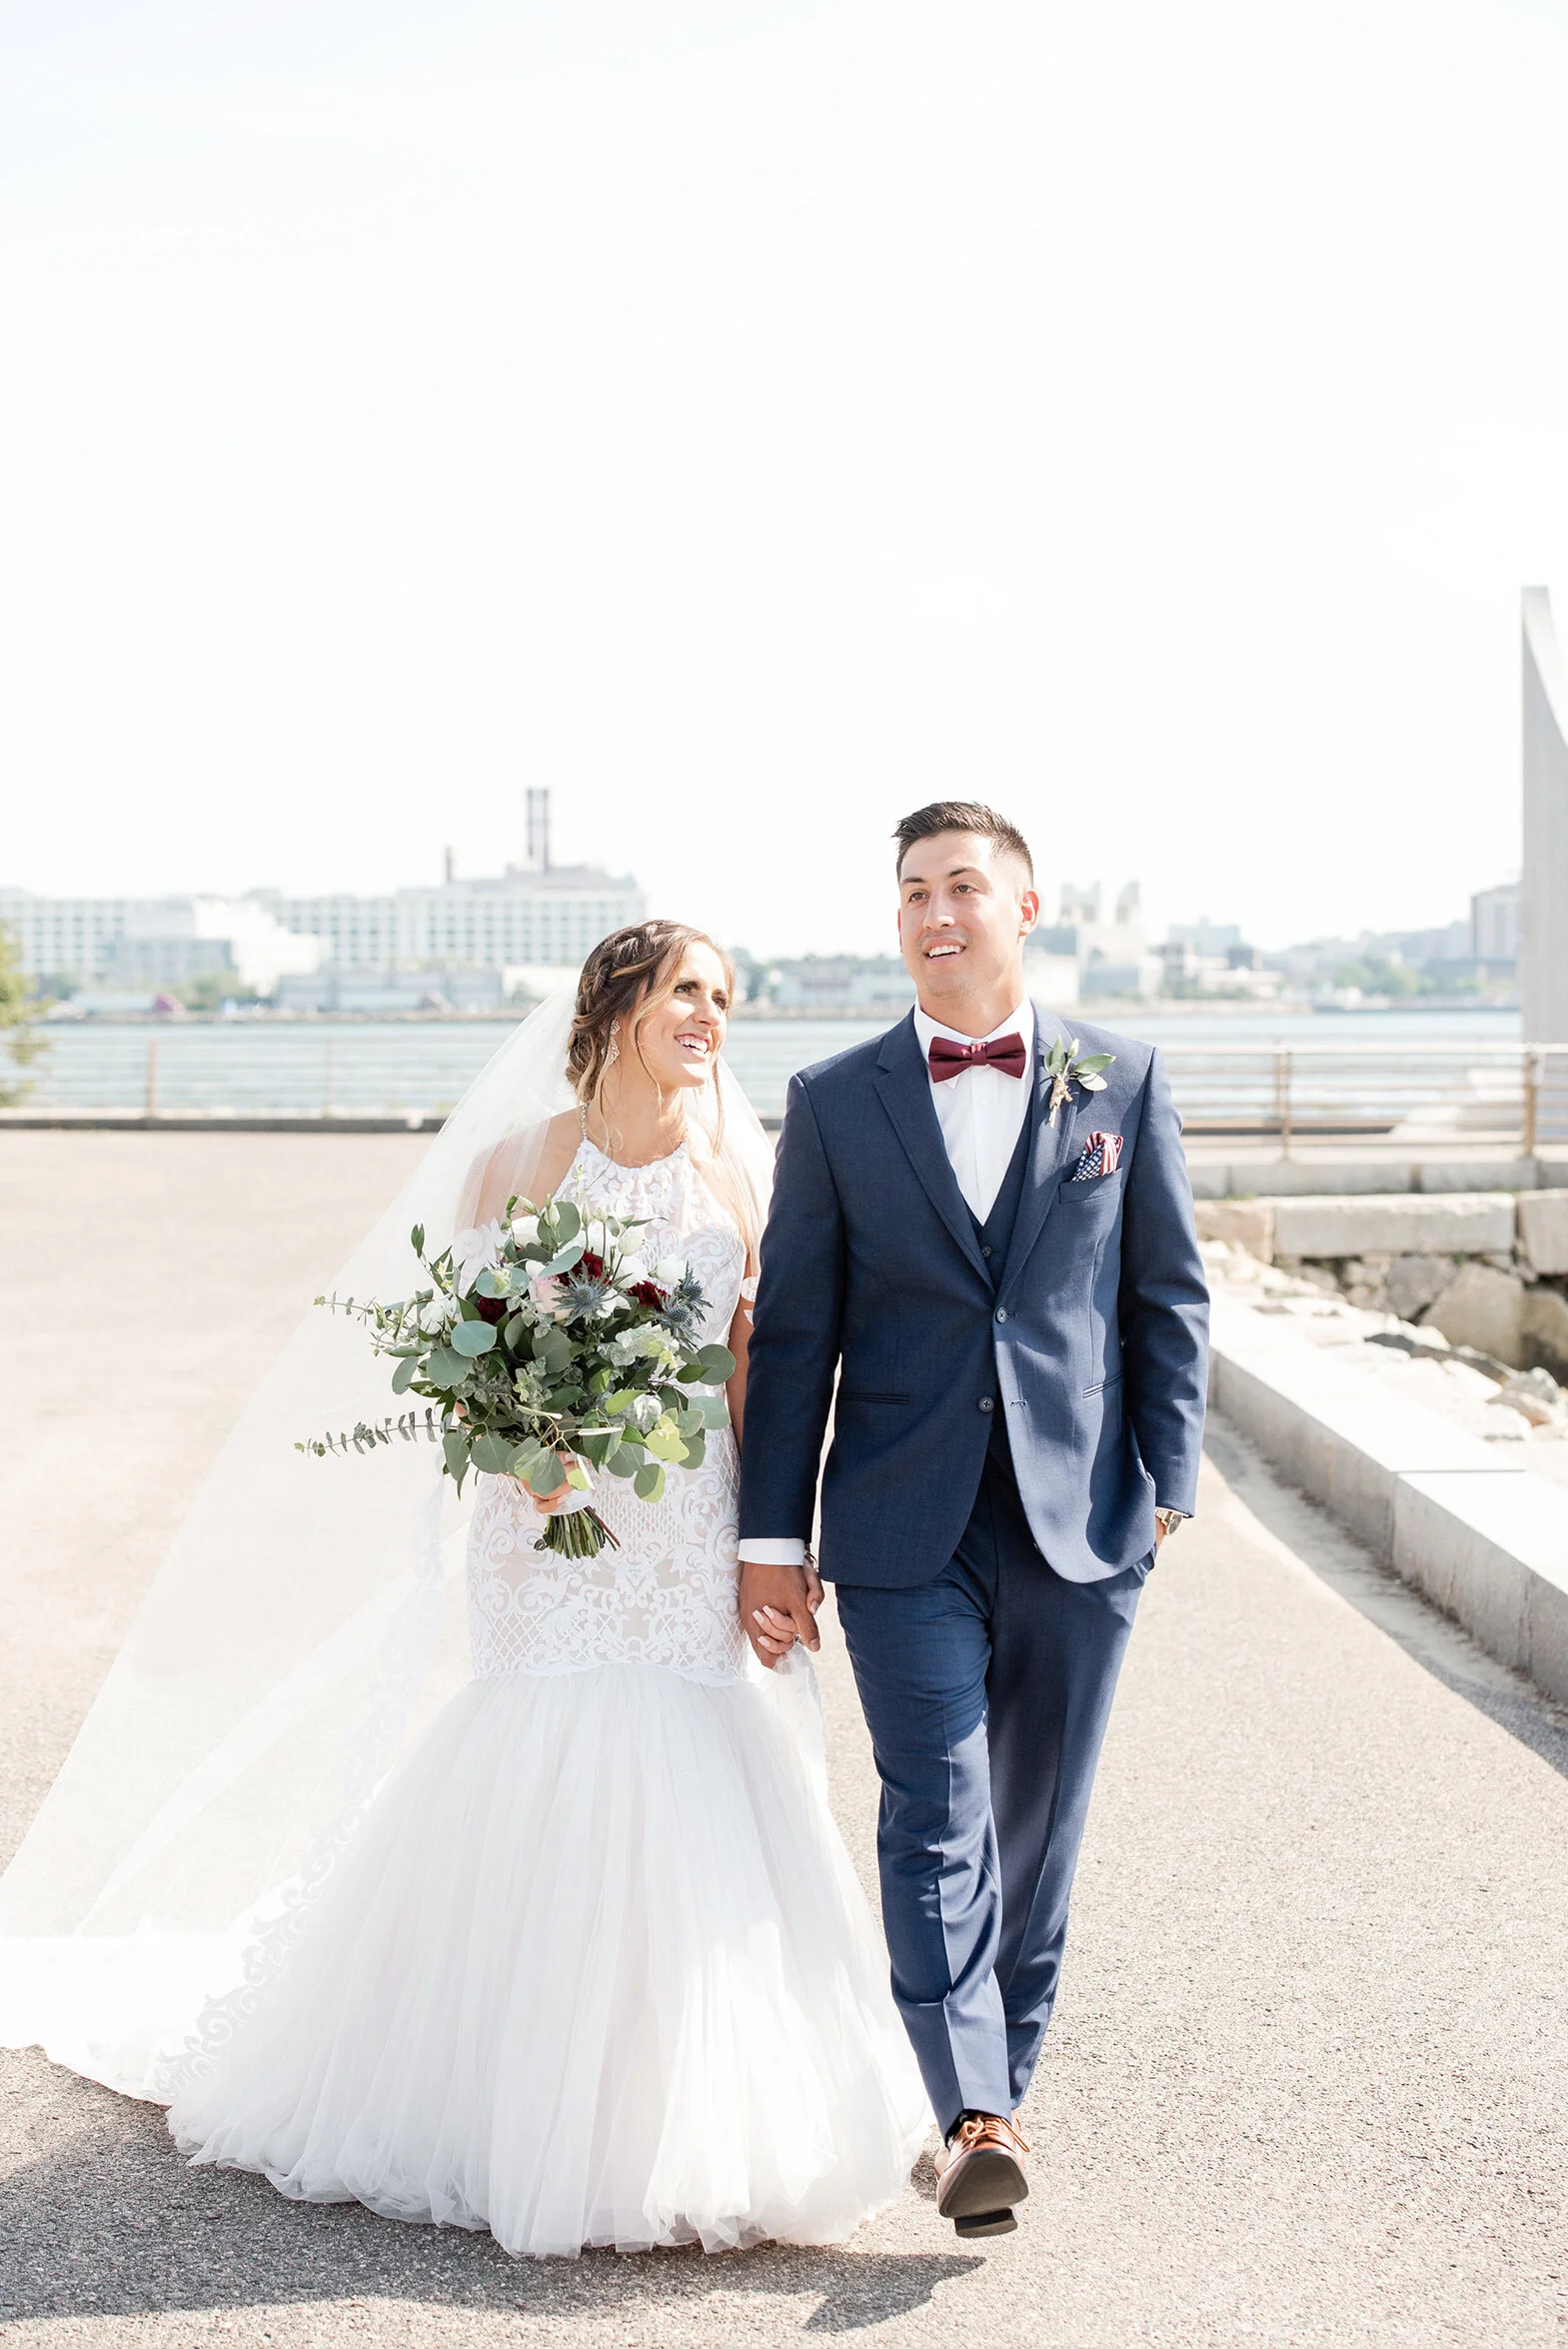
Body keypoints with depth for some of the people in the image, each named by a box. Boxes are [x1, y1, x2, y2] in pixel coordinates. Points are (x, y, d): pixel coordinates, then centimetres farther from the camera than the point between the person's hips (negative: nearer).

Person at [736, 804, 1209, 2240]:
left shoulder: (1123, 1081, 6)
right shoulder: (835, 1102, 4)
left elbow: (1169, 1297, 8)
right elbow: (794, 1331, 4)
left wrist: (1168, 1482, 0)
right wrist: (771, 1540, 1)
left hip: (1081, 1522, 1)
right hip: (904, 1529, -1)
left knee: (1038, 1828, 11)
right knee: (937, 1820, -8)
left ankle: (1003, 2077, 27)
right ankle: (978, 2120, -10)